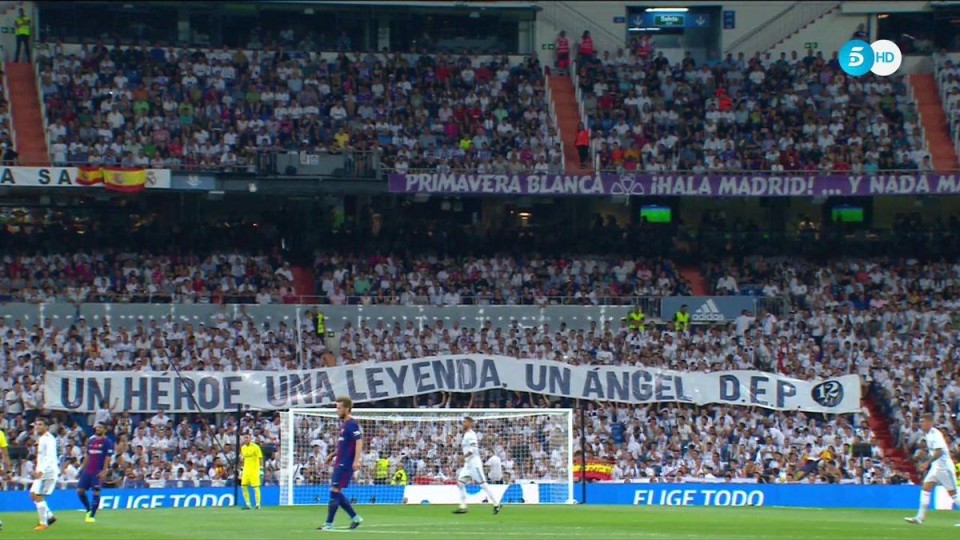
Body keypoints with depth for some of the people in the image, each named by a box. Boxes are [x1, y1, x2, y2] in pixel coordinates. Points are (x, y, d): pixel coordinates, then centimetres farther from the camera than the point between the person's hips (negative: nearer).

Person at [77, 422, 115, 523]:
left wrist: (104, 471, -17)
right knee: (80, 490, 0)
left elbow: (108, 458, -9)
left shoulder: (107, 442, -3)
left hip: (98, 472, -6)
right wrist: (82, 468, 16)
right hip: (88, 470, 6)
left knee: (96, 492, -7)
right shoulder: (91, 441, 15)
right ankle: (89, 510, 16)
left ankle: (92, 515, -1)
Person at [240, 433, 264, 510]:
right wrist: (242, 469, 18)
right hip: (246, 469, 6)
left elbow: (260, 458, -8)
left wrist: (261, 467, -15)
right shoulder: (243, 448, 11)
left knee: (256, 487, -6)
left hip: (254, 469, -6)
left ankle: (258, 505, 0)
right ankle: (247, 504, 8)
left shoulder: (255, 447, -8)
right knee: (243, 486, 1)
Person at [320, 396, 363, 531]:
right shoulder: (343, 424, 17)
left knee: (335, 491, -9)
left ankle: (329, 524, -7)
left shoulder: (352, 424, -12)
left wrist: (356, 460, -31)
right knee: (337, 493, 10)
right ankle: (355, 518, 18)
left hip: (345, 465, -10)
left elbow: (359, 442, -21)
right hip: (340, 463, 10)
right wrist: (333, 455, 23)